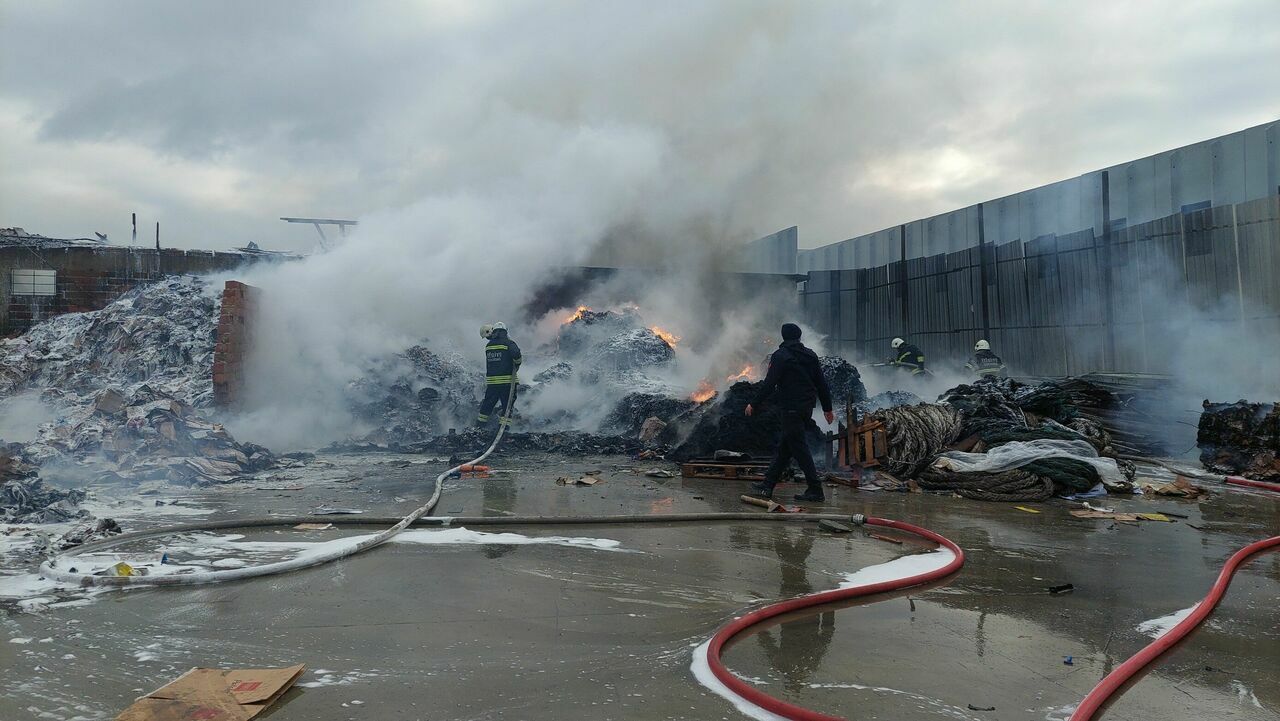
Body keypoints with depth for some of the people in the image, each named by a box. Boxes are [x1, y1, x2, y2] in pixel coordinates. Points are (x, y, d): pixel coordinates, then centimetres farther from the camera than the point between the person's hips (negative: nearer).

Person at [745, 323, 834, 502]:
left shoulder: (780, 356, -8)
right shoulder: (810, 355, 13)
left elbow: (769, 384, -14)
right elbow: (822, 384, 14)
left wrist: (754, 404, -6)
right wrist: (828, 408, 20)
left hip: (790, 408, -8)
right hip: (807, 407, 8)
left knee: (799, 447, -5)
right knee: (784, 446, 12)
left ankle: (815, 489, -5)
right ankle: (768, 484, 17)